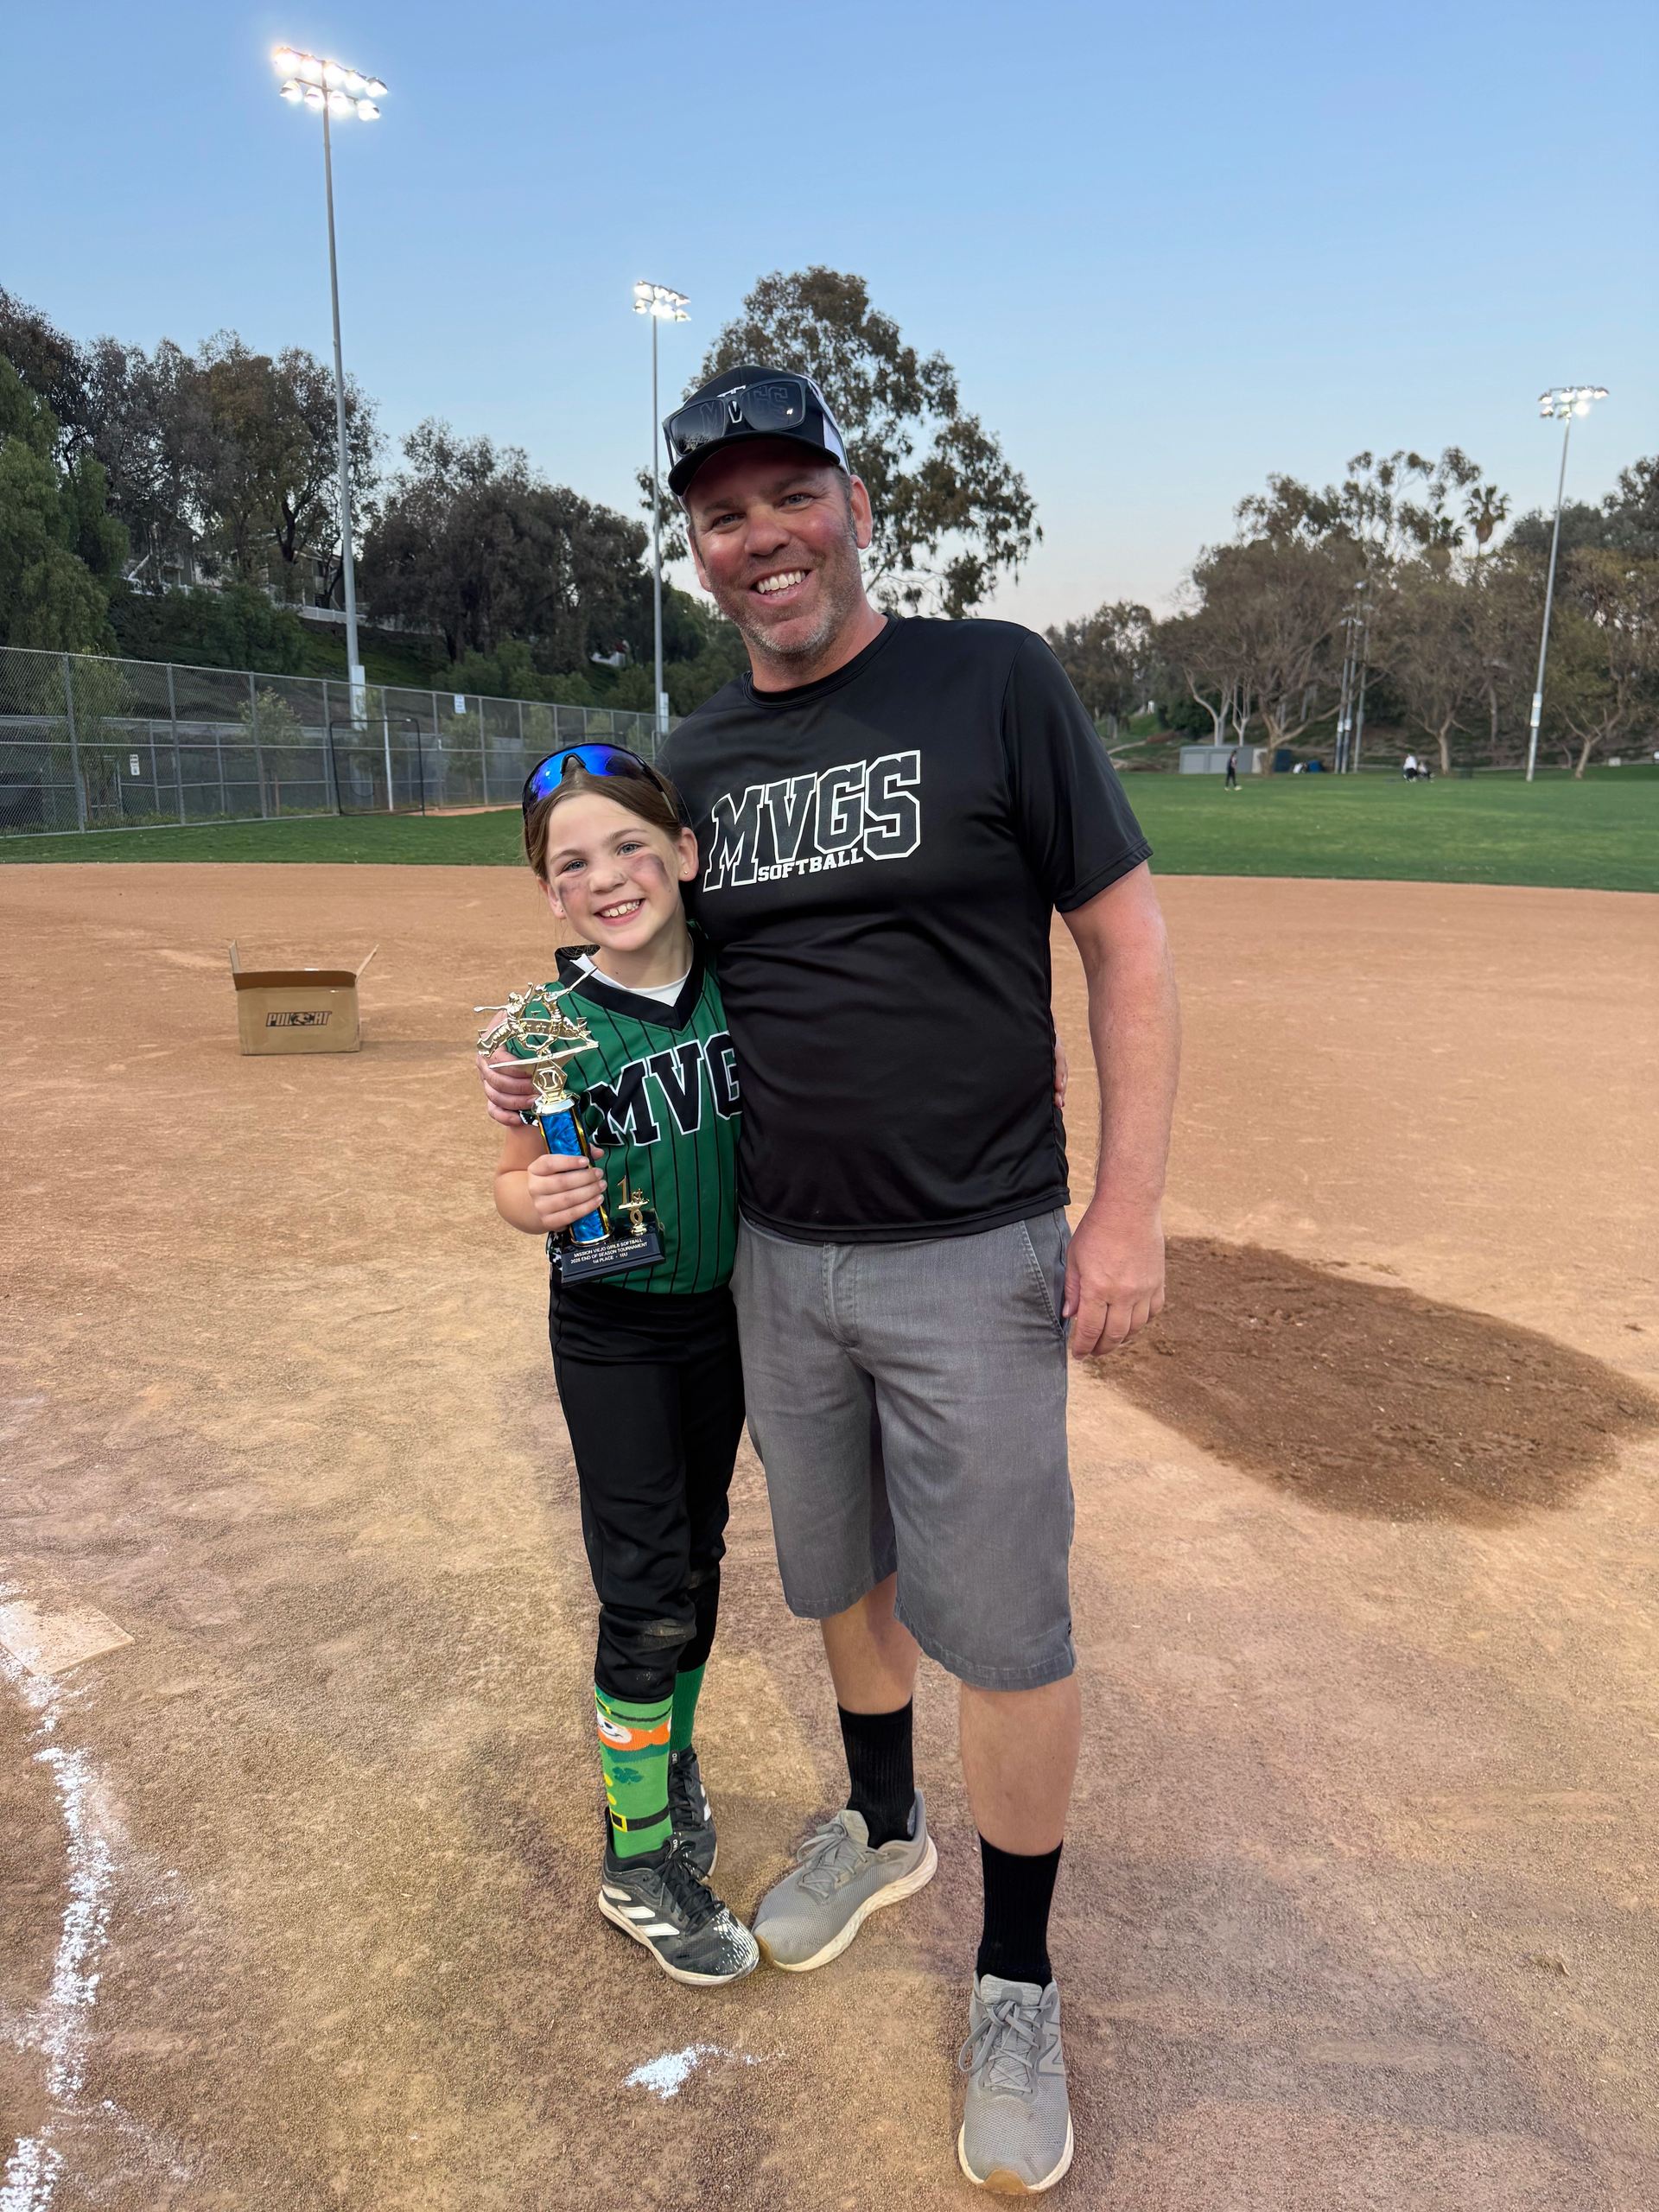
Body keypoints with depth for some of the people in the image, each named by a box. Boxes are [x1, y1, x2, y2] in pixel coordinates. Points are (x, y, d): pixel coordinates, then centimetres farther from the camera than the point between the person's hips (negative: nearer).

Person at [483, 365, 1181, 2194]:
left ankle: (1018, 1981, 28)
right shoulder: (699, 756, 7)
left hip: (974, 1262, -5)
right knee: (835, 1569, 21)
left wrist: (1130, 1205, -14)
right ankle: (883, 1827, 48)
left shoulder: (995, 681, -8)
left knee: (1001, 1625, 4)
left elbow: (1124, 935, -9)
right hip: (775, 1258, 5)